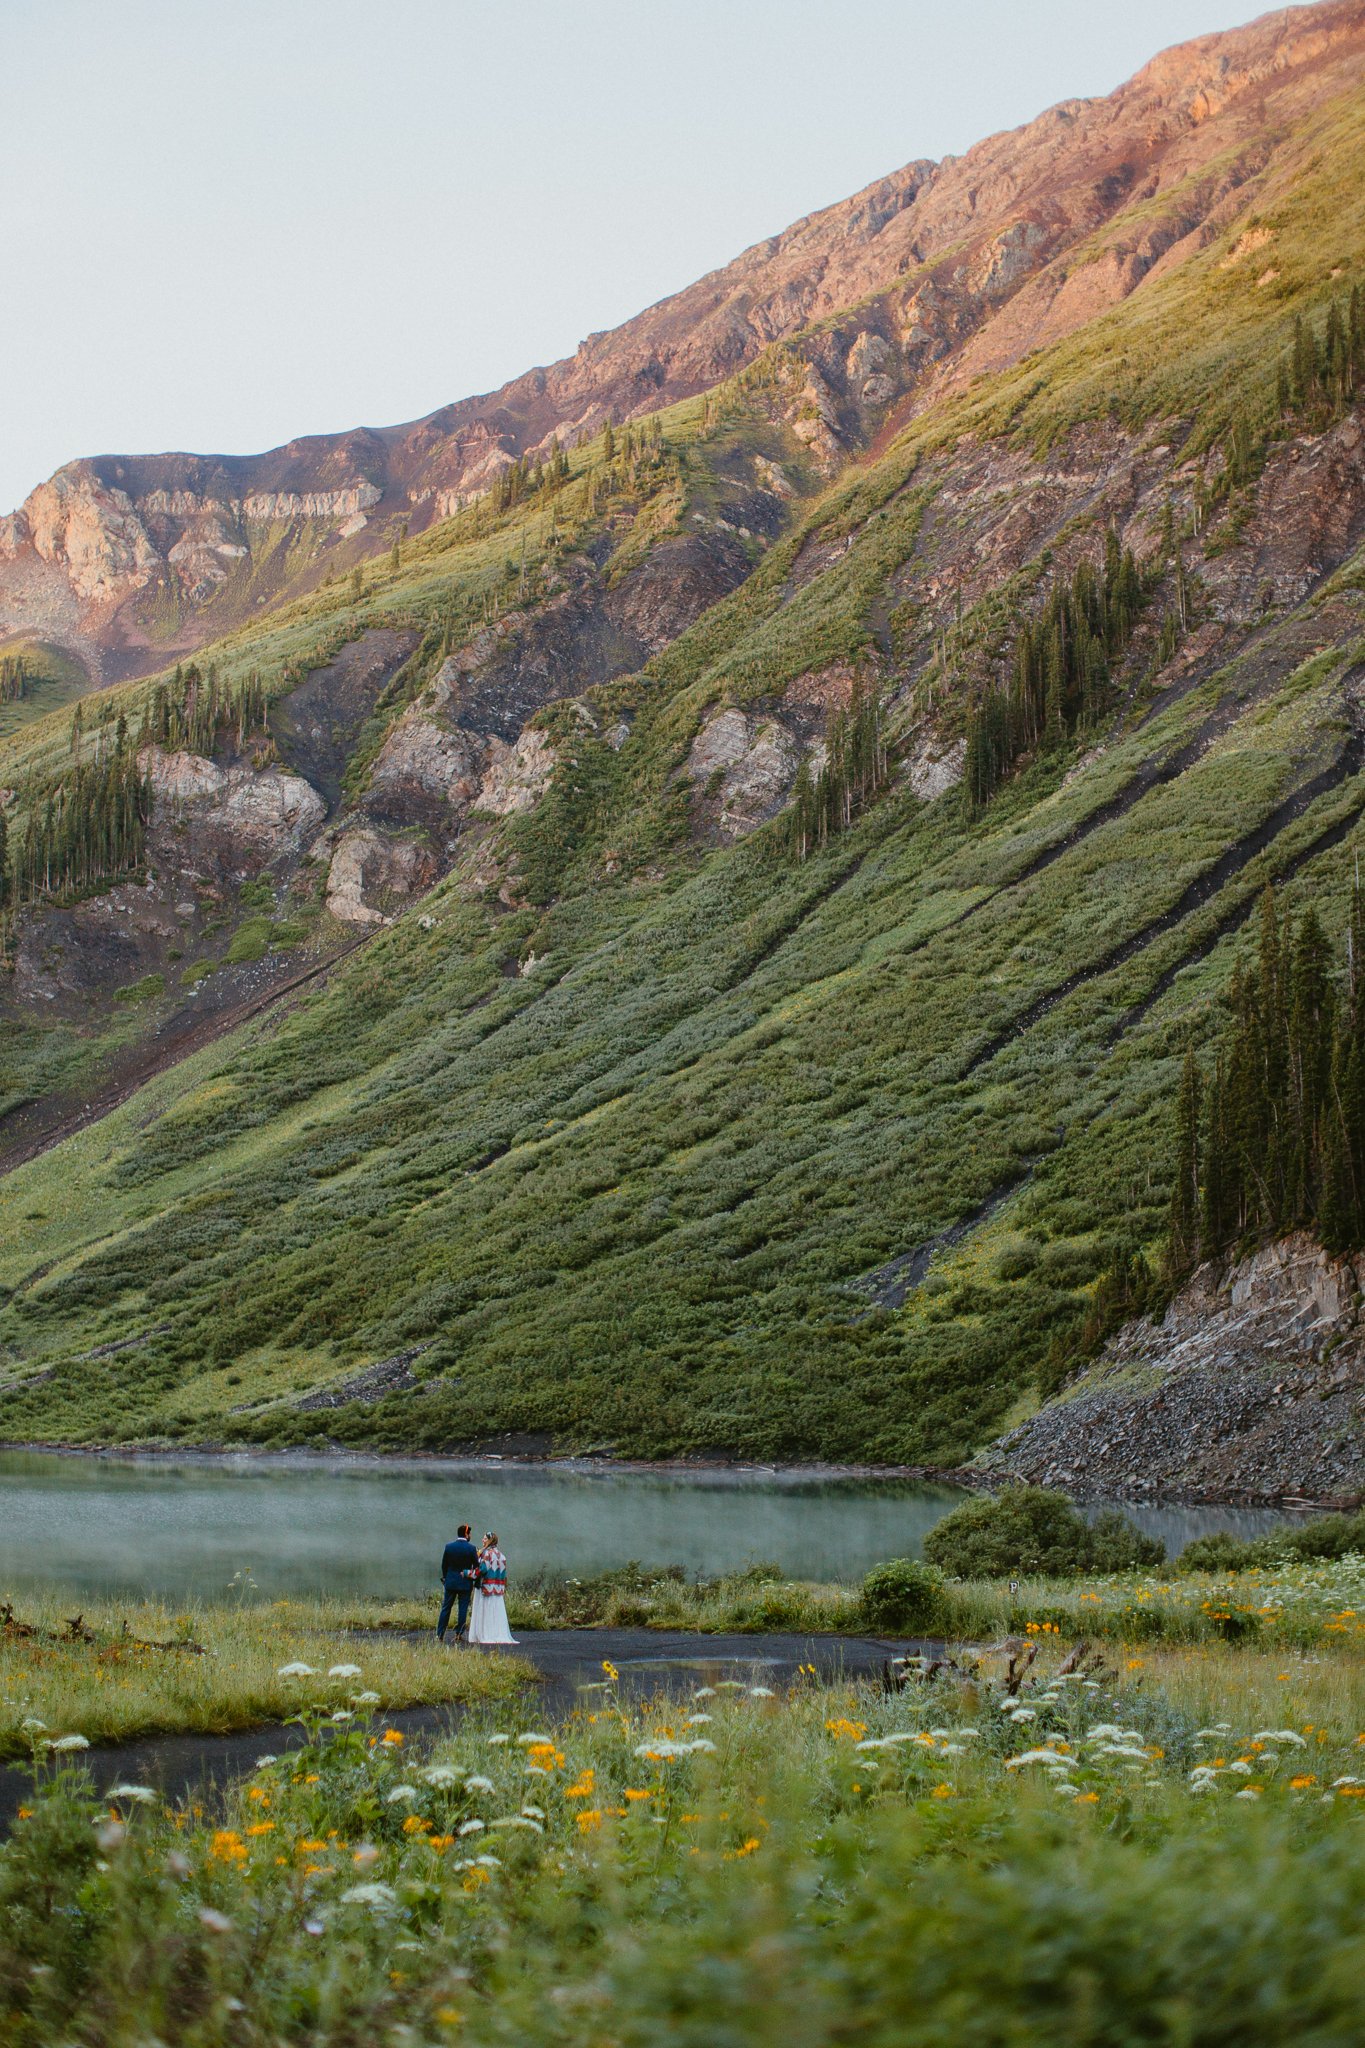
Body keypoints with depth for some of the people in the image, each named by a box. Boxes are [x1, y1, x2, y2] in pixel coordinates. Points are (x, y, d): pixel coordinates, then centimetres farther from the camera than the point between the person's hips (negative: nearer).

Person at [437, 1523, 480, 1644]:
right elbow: (476, 1567, -4)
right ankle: (459, 1634, 3)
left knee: (446, 1608, 8)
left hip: (450, 1582, 2)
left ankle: (440, 1634, 7)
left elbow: (444, 1565, 4)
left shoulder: (449, 1547, -2)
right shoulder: (471, 1548, -9)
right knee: (463, 1609, 4)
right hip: (465, 1584, -2)